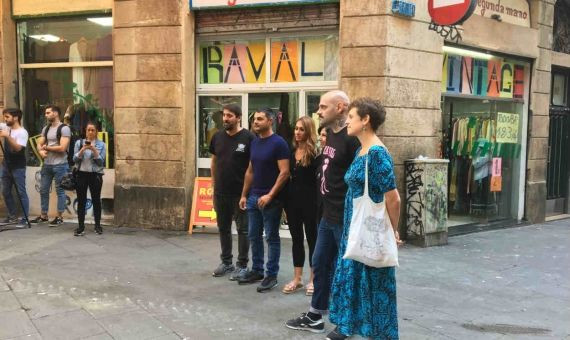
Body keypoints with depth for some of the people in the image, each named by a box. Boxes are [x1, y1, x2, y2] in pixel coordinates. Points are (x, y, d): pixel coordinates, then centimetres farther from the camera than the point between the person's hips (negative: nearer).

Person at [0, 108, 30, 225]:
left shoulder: (22, 132, -11)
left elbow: (18, 148, -22)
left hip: (18, 168, -7)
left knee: (21, 193, -5)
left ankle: (25, 218, -2)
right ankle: (12, 215, 20)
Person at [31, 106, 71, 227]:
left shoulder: (64, 128, -11)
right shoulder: (45, 129, 13)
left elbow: (62, 148, -19)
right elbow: (39, 144, 12)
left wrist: (47, 147, -7)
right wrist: (41, 151, -12)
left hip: (60, 165, -8)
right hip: (46, 164, 8)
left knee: (60, 190, 0)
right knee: (43, 190, 11)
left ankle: (59, 217, 7)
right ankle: (43, 216, 22)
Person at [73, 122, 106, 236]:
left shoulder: (101, 144, 3)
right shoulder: (79, 143, 6)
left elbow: (101, 161, -4)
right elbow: (75, 159, -1)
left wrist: (94, 150, -16)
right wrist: (83, 149, -15)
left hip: (96, 175, -1)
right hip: (82, 174, 1)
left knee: (96, 200, 5)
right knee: (81, 201, 1)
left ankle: (97, 225, 15)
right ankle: (81, 226, 5)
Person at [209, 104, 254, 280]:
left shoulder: (248, 138, -10)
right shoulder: (218, 137, 6)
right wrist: (214, 185, 12)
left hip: (241, 192, -5)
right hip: (221, 192, 6)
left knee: (242, 229, 4)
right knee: (223, 228, 14)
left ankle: (242, 265, 13)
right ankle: (226, 262, 27)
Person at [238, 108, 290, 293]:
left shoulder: (278, 143, -11)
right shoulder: (254, 142, 11)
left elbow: (284, 172, -16)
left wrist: (270, 195, -20)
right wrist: (244, 195, 13)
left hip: (271, 199, -7)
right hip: (253, 197, 7)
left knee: (271, 237, 2)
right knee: (254, 236, 13)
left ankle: (272, 275, 10)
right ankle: (257, 270, 25)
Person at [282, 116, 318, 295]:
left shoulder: (315, 152, -9)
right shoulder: (292, 151, 8)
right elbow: (288, 176, 11)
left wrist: (318, 203, -19)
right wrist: (285, 199, 6)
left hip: (309, 200, -6)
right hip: (293, 198, 6)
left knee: (312, 238, 5)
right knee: (296, 238, 11)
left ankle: (313, 279, 15)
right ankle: (297, 278, 19)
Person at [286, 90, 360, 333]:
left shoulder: (351, 139, -18)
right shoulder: (330, 134, 10)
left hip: (346, 218, -9)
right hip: (328, 215, 9)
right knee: (320, 264, 16)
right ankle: (315, 316, 29)